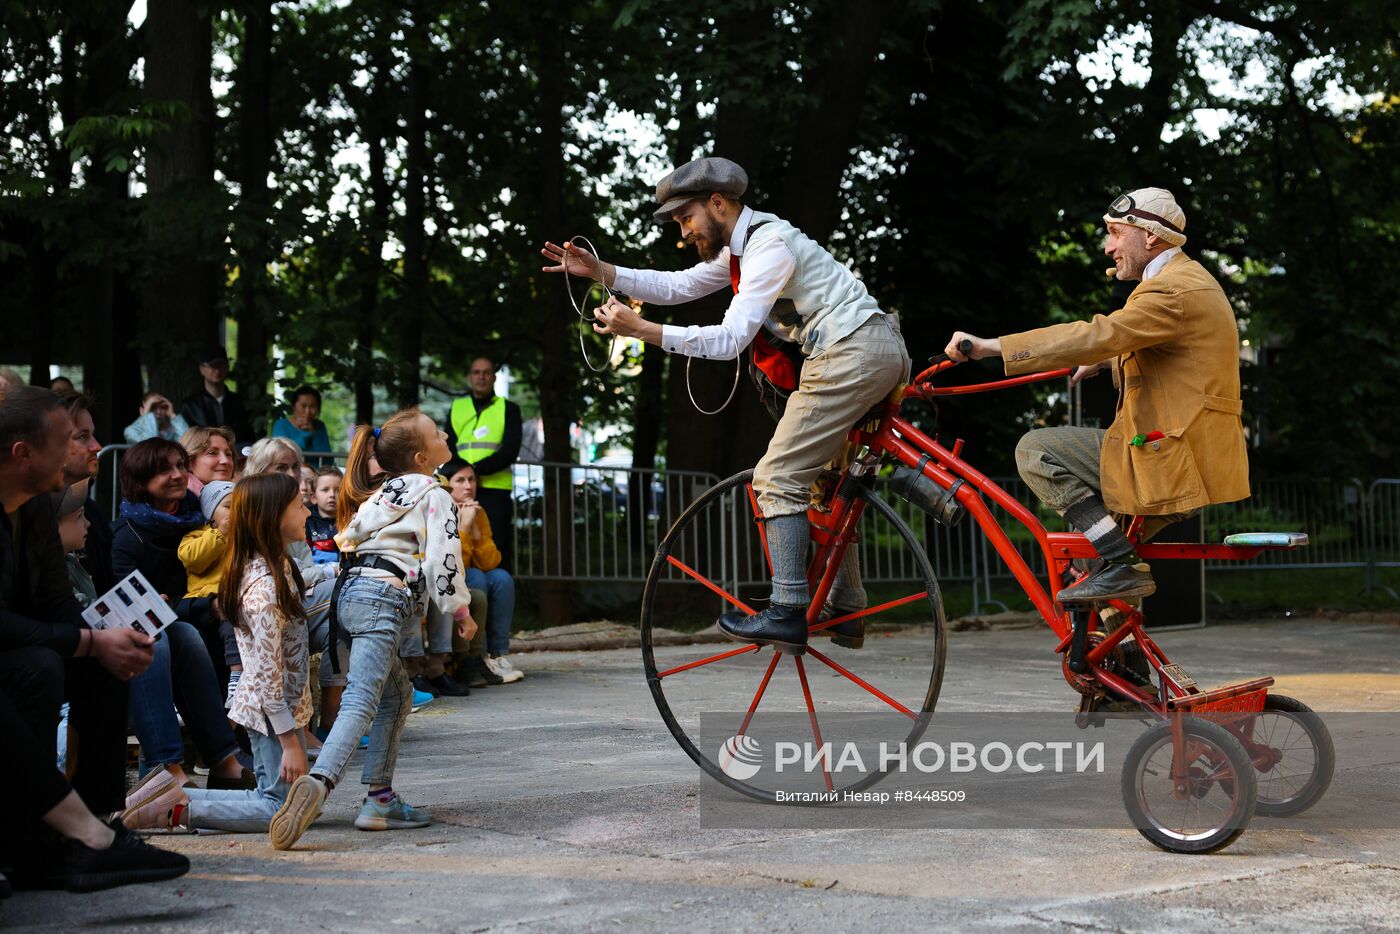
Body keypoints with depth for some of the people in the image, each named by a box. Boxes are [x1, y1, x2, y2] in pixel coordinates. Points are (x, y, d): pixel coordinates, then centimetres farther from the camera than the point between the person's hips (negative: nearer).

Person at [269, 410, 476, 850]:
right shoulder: (433, 496, -1)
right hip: (383, 598, -9)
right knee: (361, 702, -21)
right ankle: (318, 782, -42)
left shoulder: (378, 491, 24)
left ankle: (380, 798, 14)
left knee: (397, 694, 20)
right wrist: (460, 611, 5)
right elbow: (442, 559, -8)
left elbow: (350, 539, 30)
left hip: (351, 593, 9)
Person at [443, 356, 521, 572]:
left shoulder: (508, 409, 10)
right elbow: (448, 450, 10)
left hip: (495, 491, -2)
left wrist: (477, 469, -16)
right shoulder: (456, 408, 19)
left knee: (497, 554, -6)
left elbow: (511, 450, -3)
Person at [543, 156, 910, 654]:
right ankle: (845, 611, 23)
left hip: (851, 352, -11)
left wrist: (641, 329, -21)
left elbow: (730, 339, -20)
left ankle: (787, 613, -14)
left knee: (779, 477, -10)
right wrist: (599, 271, 15)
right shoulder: (741, 246, 18)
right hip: (881, 350, 11)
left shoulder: (768, 247, -15)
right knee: (826, 480, 20)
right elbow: (678, 286, 24)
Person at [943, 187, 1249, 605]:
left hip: (1174, 459, -11)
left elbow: (1093, 336, -26)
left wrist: (990, 346, -27)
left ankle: (1121, 566, -12)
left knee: (1036, 451, -9)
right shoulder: (1189, 280, 18)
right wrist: (1105, 361, 26)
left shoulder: (1173, 292, -16)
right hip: (1198, 457, 11)